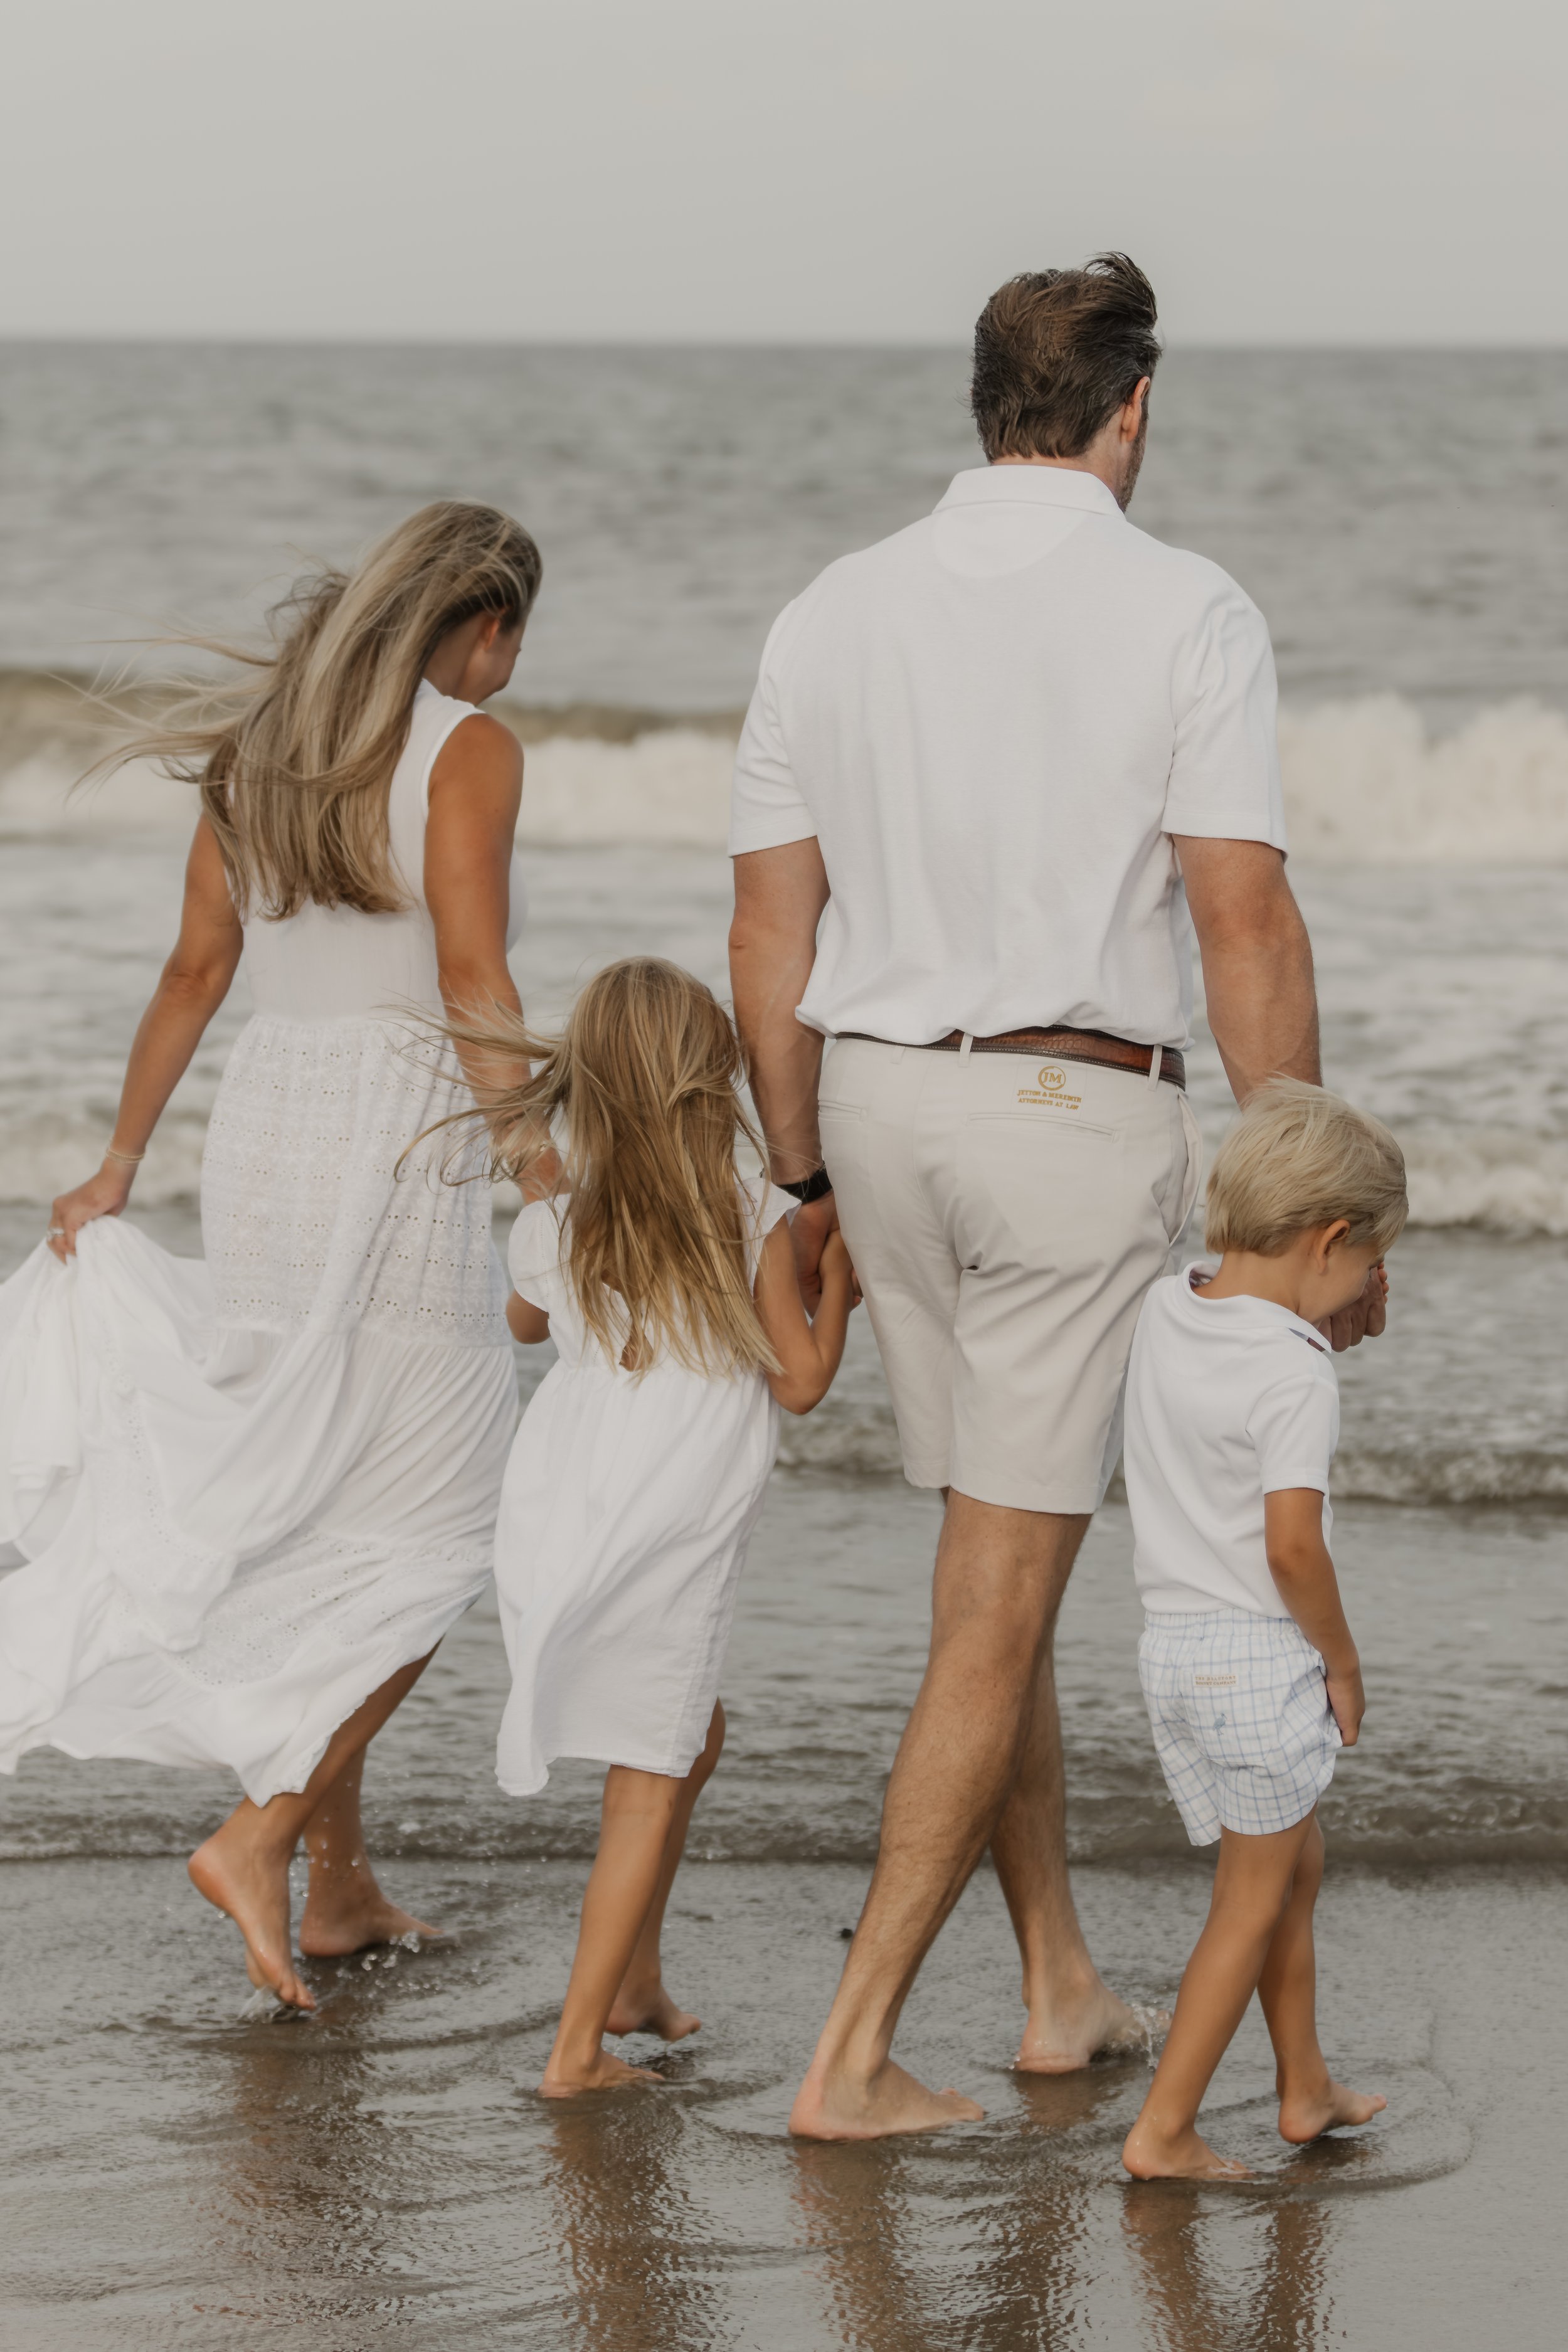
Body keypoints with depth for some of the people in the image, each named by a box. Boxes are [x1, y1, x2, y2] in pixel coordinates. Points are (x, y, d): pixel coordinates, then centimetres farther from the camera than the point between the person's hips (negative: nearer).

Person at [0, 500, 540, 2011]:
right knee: (433, 1539, 4)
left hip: (261, 1137, 7)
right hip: (394, 1155, -7)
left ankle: (338, 1884, 17)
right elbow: (472, 980, -19)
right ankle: (262, 1834, -9)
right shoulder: (466, 750, -9)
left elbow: (193, 974, 12)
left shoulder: (262, 741, 10)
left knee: (320, 1527, 15)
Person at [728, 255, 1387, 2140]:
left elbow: (772, 931, 6)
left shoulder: (834, 612, 4)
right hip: (1082, 1117, -5)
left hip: (888, 1103, 5)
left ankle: (1061, 1985, 29)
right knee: (1000, 1603, -2)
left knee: (995, 1565, 19)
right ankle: (853, 2054, -4)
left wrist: (805, 1185, 15)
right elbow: (1244, 929, -13)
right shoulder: (1187, 616, -9)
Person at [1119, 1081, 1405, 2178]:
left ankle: (1307, 2087, 34)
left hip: (1173, 1642, 8)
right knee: (1254, 1901, 3)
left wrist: (1337, 1304, 15)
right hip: (1261, 1652, -8)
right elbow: (1292, 1548, -22)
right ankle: (1164, 2127, 2)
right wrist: (1344, 1662, -8)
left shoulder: (1163, 1312, 2)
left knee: (1297, 1862, 23)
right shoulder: (1299, 1373, -20)